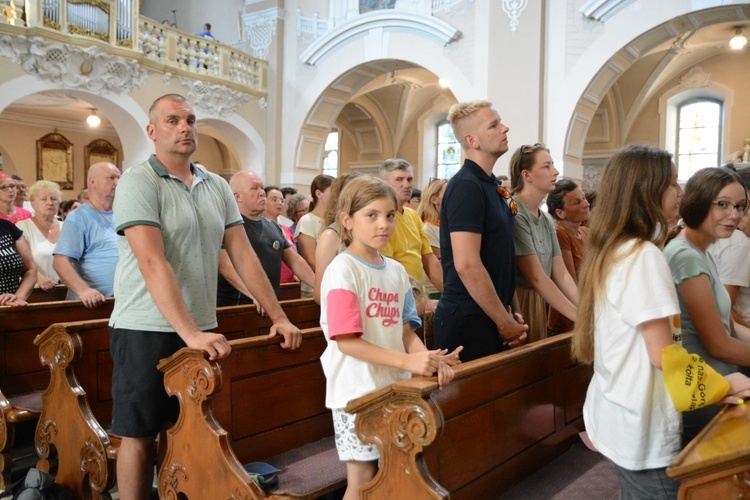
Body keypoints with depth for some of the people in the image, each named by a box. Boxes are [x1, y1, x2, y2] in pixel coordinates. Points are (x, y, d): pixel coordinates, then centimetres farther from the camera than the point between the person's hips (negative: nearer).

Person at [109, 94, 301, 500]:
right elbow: (153, 264, -21)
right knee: (139, 434, 7)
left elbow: (243, 256, 6)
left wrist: (278, 317, 0)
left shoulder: (217, 187, 7)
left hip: (202, 330, 6)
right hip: (146, 330, -5)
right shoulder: (139, 182, -11)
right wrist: (189, 333, -29)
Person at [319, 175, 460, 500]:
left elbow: (406, 331, 8)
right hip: (357, 391, -6)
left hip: (394, 387, 7)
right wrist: (407, 361, -26)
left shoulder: (396, 270, 7)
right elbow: (346, 341, -20)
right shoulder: (342, 270, -14)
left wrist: (429, 359, -12)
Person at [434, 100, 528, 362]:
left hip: (490, 317, 9)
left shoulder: (492, 185, 12)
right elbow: (467, 265, -23)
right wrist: (504, 321, -14)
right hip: (468, 320, -9)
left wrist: (508, 313, 10)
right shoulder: (466, 186, -16)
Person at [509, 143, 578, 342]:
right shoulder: (514, 214, -18)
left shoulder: (547, 220, 9)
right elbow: (536, 278, -21)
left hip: (538, 304, 8)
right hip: (515, 306, -8)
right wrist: (580, 317, -20)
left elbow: (561, 275, 6)